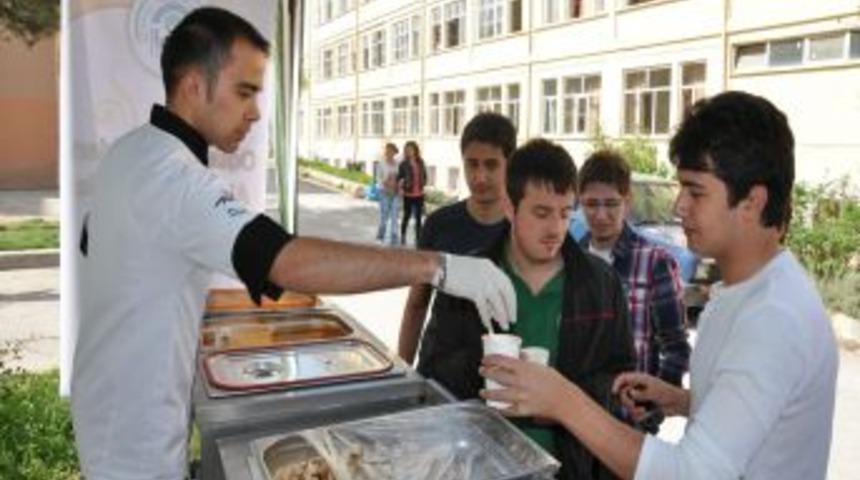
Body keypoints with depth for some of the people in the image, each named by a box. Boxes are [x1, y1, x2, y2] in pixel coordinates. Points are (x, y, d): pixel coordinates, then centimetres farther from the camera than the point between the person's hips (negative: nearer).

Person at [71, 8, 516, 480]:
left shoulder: (130, 151, 2)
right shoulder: (170, 172, -30)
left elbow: (96, 247, 17)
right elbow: (291, 261, -43)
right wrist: (438, 266, -44)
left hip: (114, 399, 9)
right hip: (136, 428, -9)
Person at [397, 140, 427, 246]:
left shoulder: (420, 163, 5)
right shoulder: (404, 164, -5)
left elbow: (424, 176, 15)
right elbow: (399, 177, -7)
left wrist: (423, 184, 3)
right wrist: (401, 188, -18)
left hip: (419, 194, 4)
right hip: (408, 194, -4)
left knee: (418, 217, 8)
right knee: (407, 216, 5)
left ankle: (418, 238, 17)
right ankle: (403, 236, 19)